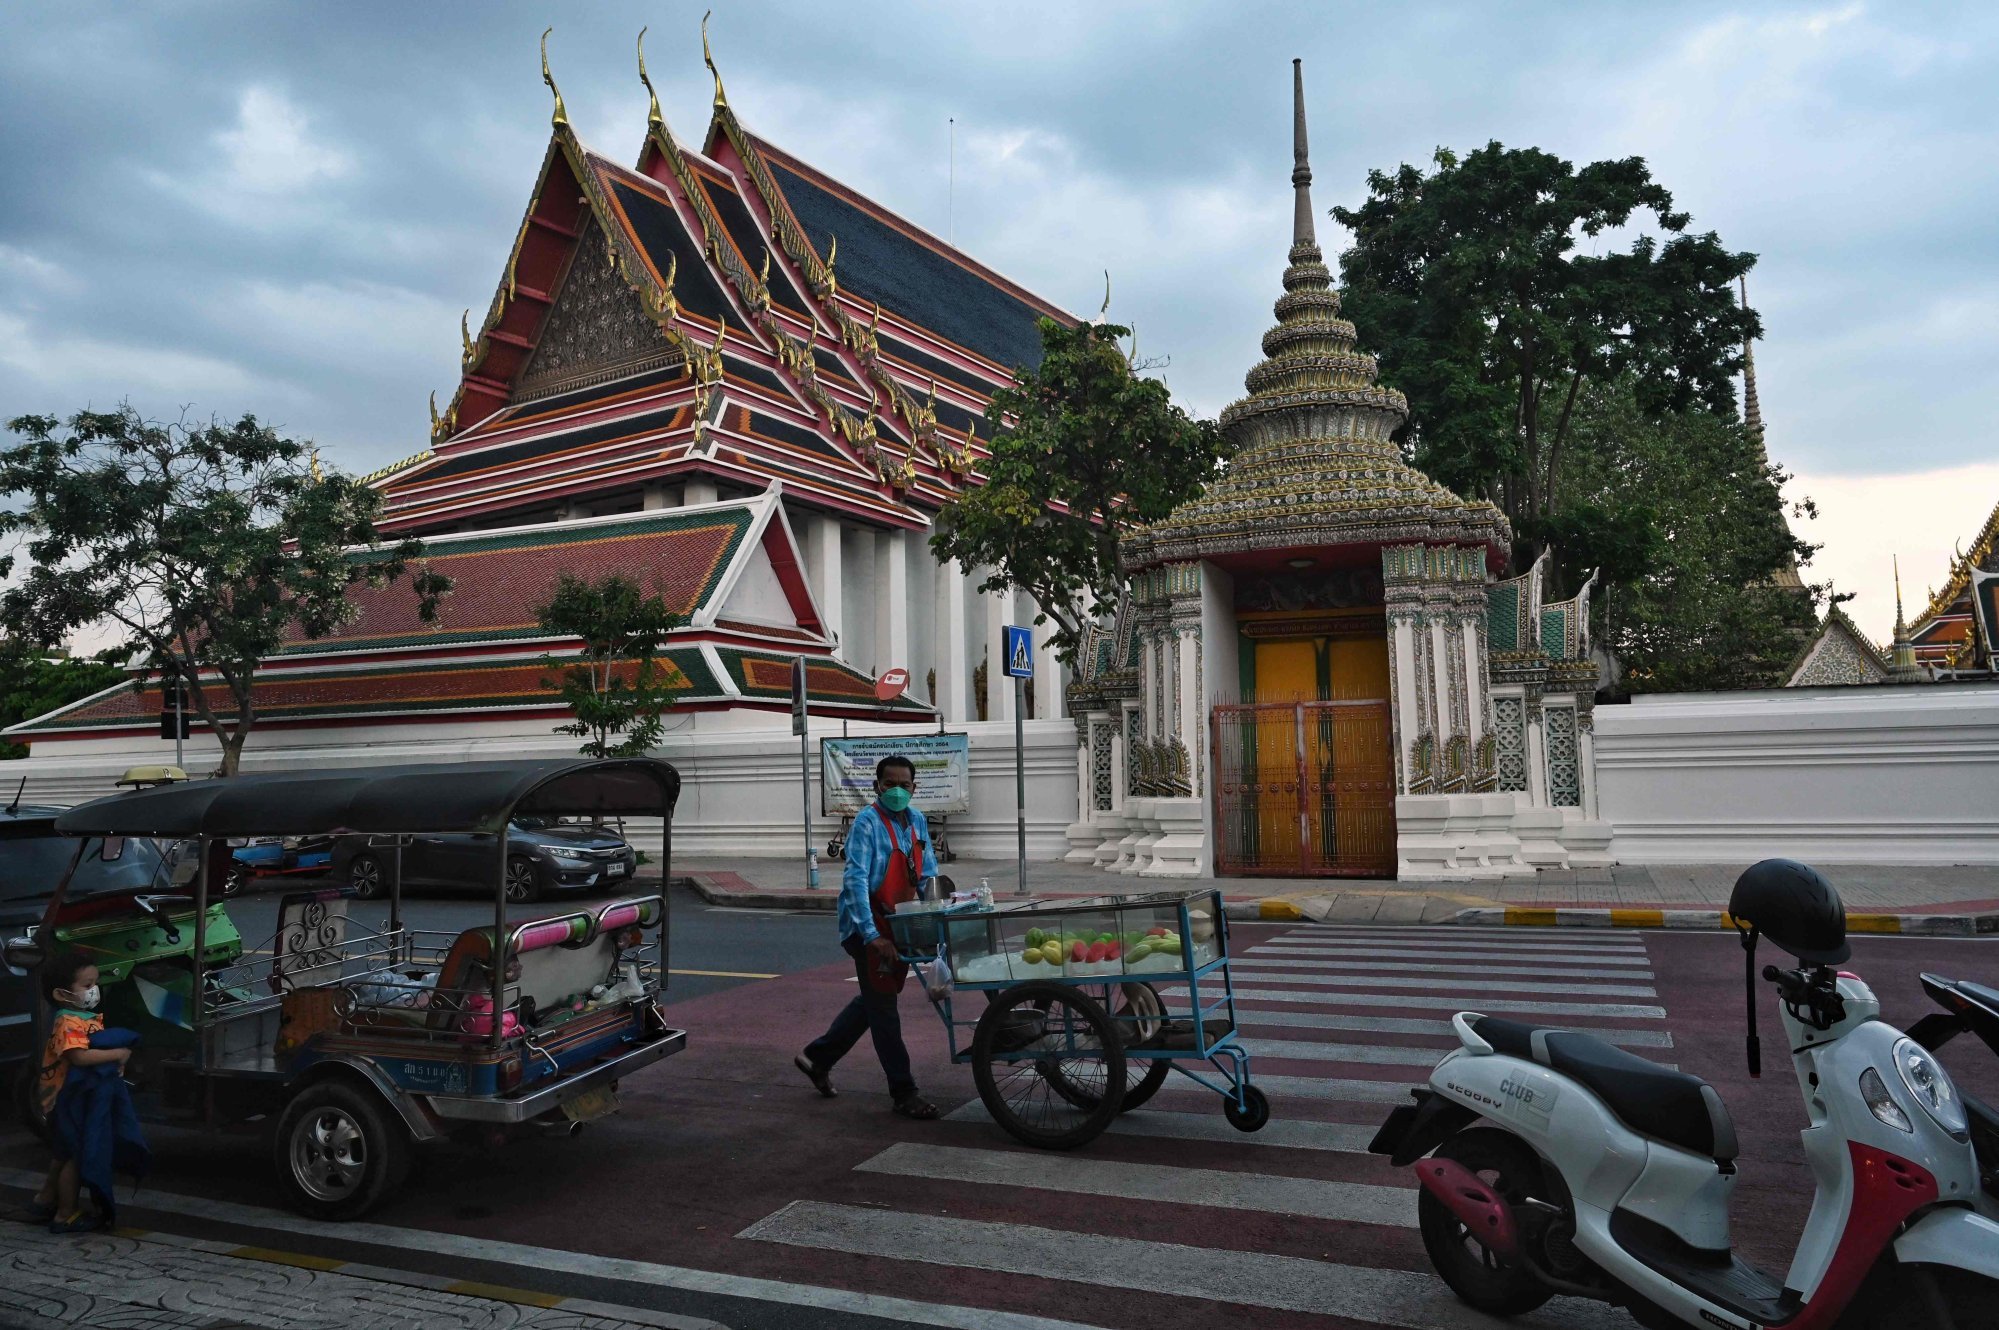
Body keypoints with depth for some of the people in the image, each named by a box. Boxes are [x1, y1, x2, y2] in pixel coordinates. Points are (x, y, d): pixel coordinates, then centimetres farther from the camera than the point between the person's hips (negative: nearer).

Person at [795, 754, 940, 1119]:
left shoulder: (917, 821, 6)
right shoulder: (867, 822, -17)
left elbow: (928, 873, 15)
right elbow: (856, 880, -24)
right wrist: (871, 935, -32)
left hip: (897, 924, 8)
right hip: (869, 927, -8)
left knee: (874, 999, 19)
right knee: (883, 1006, -1)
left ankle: (818, 1057, 35)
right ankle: (903, 1092, 7)